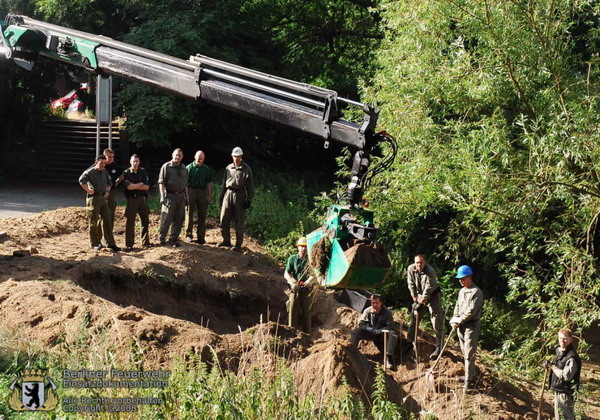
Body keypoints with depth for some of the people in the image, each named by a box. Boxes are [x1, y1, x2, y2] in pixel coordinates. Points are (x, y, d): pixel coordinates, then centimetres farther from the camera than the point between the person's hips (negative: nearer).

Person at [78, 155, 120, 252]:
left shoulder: (104, 172, 13)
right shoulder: (90, 172, -10)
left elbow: (109, 182, 29)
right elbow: (81, 180, -25)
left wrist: (107, 191, 15)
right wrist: (88, 190, -20)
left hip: (103, 198, 6)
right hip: (93, 198, -6)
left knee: (107, 221, 3)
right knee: (94, 222, 1)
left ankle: (111, 243, 4)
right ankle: (95, 243, 10)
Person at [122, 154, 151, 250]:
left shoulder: (142, 171, 7)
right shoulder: (126, 173, -2)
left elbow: (147, 187, -2)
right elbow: (129, 187, -15)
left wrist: (134, 186, -10)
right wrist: (141, 184, -6)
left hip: (143, 199, 4)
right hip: (132, 199, -4)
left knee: (146, 221, 7)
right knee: (130, 222, -5)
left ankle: (145, 242, 17)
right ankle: (129, 244, -2)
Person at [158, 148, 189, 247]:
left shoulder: (184, 168, 13)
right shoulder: (166, 167, -3)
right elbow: (161, 182, -6)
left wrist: (187, 196, 14)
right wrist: (162, 196, -13)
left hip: (180, 196, 5)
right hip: (169, 196, -5)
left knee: (178, 219, 5)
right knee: (166, 219, -5)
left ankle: (174, 239, 13)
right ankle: (162, 238, 3)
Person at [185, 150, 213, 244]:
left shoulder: (206, 169, 9)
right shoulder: (189, 168, -1)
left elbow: (209, 183, 12)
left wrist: (209, 195, 6)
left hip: (202, 192, 3)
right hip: (191, 191, -3)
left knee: (202, 215, 4)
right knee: (190, 213, -2)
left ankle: (200, 237, 9)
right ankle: (189, 234, 6)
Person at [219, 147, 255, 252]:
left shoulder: (246, 169, 0)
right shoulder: (228, 168, 12)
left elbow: (250, 185, -1)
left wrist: (249, 199, -7)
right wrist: (221, 196, 14)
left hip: (239, 195, -4)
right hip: (228, 194, 4)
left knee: (239, 222, -1)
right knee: (224, 219, 3)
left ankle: (238, 244, 4)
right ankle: (226, 241, 16)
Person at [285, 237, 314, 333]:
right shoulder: (292, 259, 5)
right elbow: (286, 274, 0)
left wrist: (310, 280, -27)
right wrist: (292, 282, -19)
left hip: (307, 290, 1)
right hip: (295, 290, -1)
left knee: (307, 314, 4)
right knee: (293, 313, -4)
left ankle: (306, 335, 9)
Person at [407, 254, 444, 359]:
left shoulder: (430, 272, -29)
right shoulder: (411, 269, -12)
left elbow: (429, 288, -28)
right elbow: (411, 284, -3)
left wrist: (422, 301, -28)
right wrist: (415, 297, -6)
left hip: (432, 296, -6)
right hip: (419, 297, 6)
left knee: (437, 323, -8)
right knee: (413, 319, 11)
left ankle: (439, 348, -6)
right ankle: (409, 343, 24)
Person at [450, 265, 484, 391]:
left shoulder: (476, 292, -14)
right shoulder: (462, 291, 14)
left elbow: (471, 311, -18)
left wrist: (458, 320, -12)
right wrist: (455, 320, 0)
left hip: (471, 325, -8)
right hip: (461, 326, 8)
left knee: (469, 355, -10)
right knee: (465, 353, 15)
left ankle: (469, 383, -10)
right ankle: (470, 376, 27)